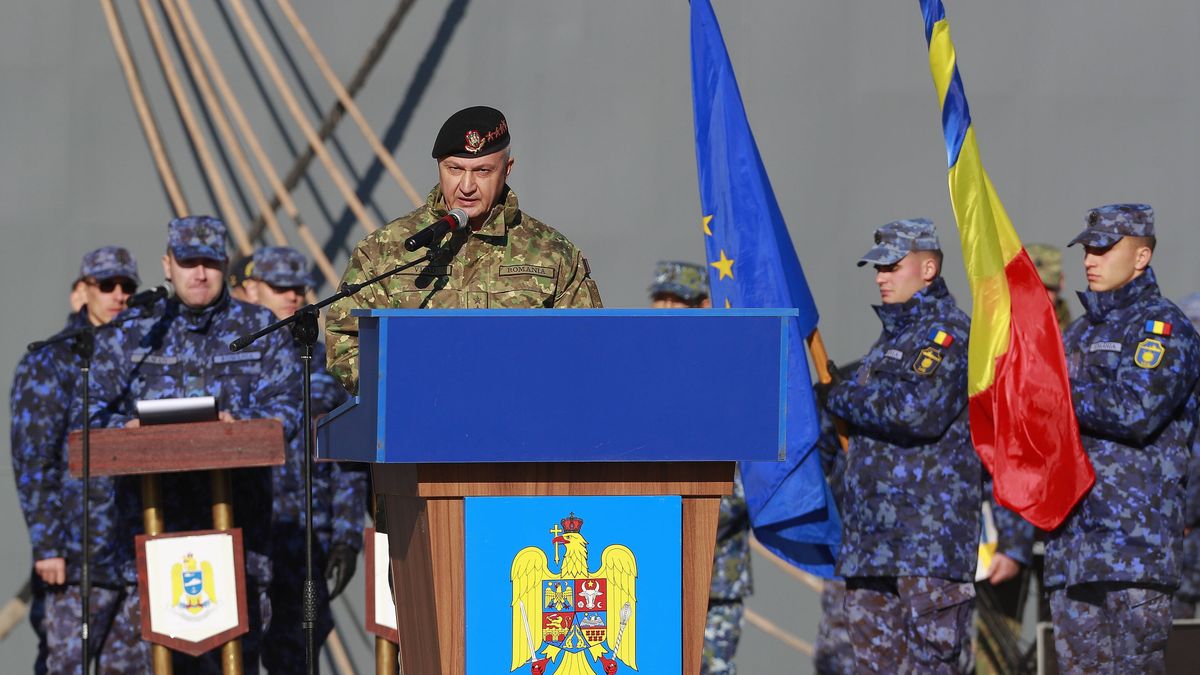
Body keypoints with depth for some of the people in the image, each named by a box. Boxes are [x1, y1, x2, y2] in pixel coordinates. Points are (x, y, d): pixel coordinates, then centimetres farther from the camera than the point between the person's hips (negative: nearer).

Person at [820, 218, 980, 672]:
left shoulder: (949, 332, -7)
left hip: (930, 538, -9)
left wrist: (841, 397, -10)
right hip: (871, 542, 10)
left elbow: (920, 412, -22)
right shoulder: (889, 339, 22)